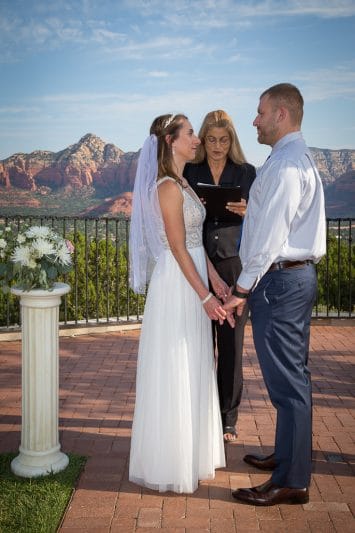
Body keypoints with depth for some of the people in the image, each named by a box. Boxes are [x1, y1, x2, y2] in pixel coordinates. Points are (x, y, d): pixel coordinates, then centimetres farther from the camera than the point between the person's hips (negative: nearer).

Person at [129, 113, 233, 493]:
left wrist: (216, 281, 12)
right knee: (174, 373, 1)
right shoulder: (168, 187, -16)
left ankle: (191, 451, 33)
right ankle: (169, 463, 16)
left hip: (191, 281, 10)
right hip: (176, 284, -10)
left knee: (192, 370, 17)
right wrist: (206, 297, -17)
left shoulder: (181, 184, 14)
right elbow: (179, 249, -19)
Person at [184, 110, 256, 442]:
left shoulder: (246, 173, 7)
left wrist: (246, 213, -13)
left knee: (232, 343, 3)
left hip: (234, 265, 0)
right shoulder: (189, 172, 8)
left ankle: (228, 419, 16)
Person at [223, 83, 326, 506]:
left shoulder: (283, 164, -16)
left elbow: (270, 236, -21)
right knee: (293, 376, 18)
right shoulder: (301, 159, 17)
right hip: (299, 275, 11)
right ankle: (288, 456, 34)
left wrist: (243, 288, -15)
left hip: (279, 280, -11)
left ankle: (291, 482, 7)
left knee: (285, 381, -4)